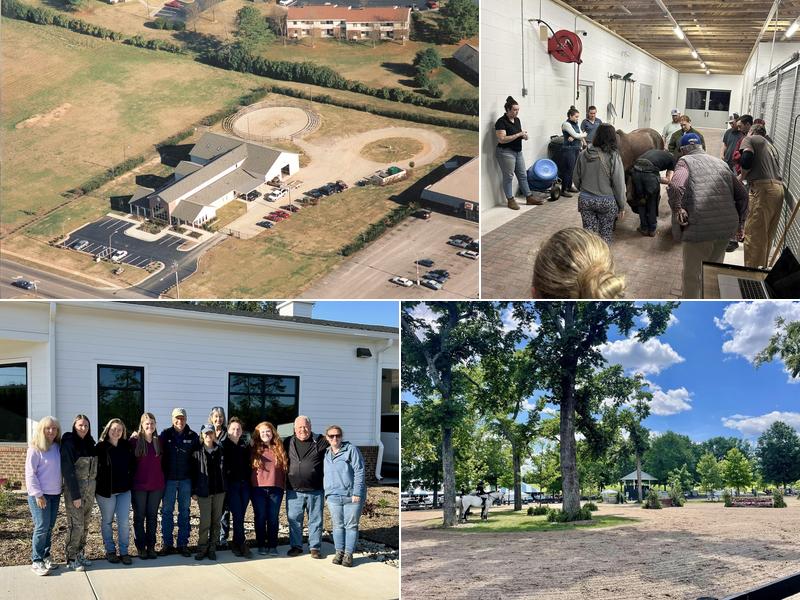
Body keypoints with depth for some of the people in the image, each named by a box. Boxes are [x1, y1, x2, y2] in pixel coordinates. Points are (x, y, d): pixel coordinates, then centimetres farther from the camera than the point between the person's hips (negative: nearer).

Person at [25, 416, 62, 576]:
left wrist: (61, 488, 5)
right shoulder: (35, 449, -9)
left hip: (55, 494, 5)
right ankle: (36, 561, 2)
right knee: (41, 527, -6)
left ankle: (46, 556, 18)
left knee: (49, 527, 8)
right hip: (40, 495, -5)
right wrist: (38, 494, -14)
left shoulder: (58, 448, 7)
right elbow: (30, 473, -11)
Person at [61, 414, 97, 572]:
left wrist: (93, 490, 6)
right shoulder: (68, 444, -10)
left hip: (90, 490, 6)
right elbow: (68, 471, -14)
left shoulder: (89, 444, 10)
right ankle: (72, 559, 5)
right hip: (74, 489, -6)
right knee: (76, 525, -5)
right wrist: (75, 495, -17)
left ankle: (80, 554, 20)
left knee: (85, 525, 10)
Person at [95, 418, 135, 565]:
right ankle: (110, 551, 22)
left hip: (124, 490, 3)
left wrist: (130, 481, 4)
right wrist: (97, 489, -9)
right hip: (106, 491, -3)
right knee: (107, 521, 10)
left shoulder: (126, 446, 3)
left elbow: (132, 465, 12)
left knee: (124, 522, 2)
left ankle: (124, 551, 12)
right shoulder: (100, 447, -9)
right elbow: (95, 468, -9)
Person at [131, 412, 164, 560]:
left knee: (152, 516, 9)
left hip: (156, 485, 3)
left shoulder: (159, 442, 5)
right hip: (139, 485, -3)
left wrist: (163, 482, 8)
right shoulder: (135, 441, -6)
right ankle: (140, 547, 15)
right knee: (139, 517, 6)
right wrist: (130, 481, -7)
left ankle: (151, 546, 17)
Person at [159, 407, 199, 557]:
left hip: (186, 480, 1)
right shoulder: (165, 434, -1)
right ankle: (167, 544, 12)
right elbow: (159, 454, -1)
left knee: (184, 513, 6)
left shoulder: (192, 436, 1)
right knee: (167, 512, 4)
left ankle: (183, 544, 14)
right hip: (169, 479, -1)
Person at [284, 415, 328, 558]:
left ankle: (315, 547, 16)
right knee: (294, 519, 8)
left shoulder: (321, 442, -2)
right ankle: (296, 546, 21)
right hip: (294, 491, 2)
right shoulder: (288, 443, 7)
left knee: (315, 520, 6)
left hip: (315, 491, -2)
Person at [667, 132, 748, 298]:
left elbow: (675, 186, -20)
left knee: (692, 274, 9)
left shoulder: (685, 162, 2)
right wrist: (740, 222, 22)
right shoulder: (720, 162, 18)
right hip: (726, 227, 6)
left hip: (699, 227, -5)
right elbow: (742, 194, 17)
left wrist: (677, 208, -9)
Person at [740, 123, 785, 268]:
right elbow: (776, 167, 24)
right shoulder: (770, 146, 31)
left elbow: (747, 159, -9)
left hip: (762, 187, -8)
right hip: (778, 187, 8)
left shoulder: (749, 139, 8)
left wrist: (741, 178, 5)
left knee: (753, 235, -7)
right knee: (767, 236, 14)